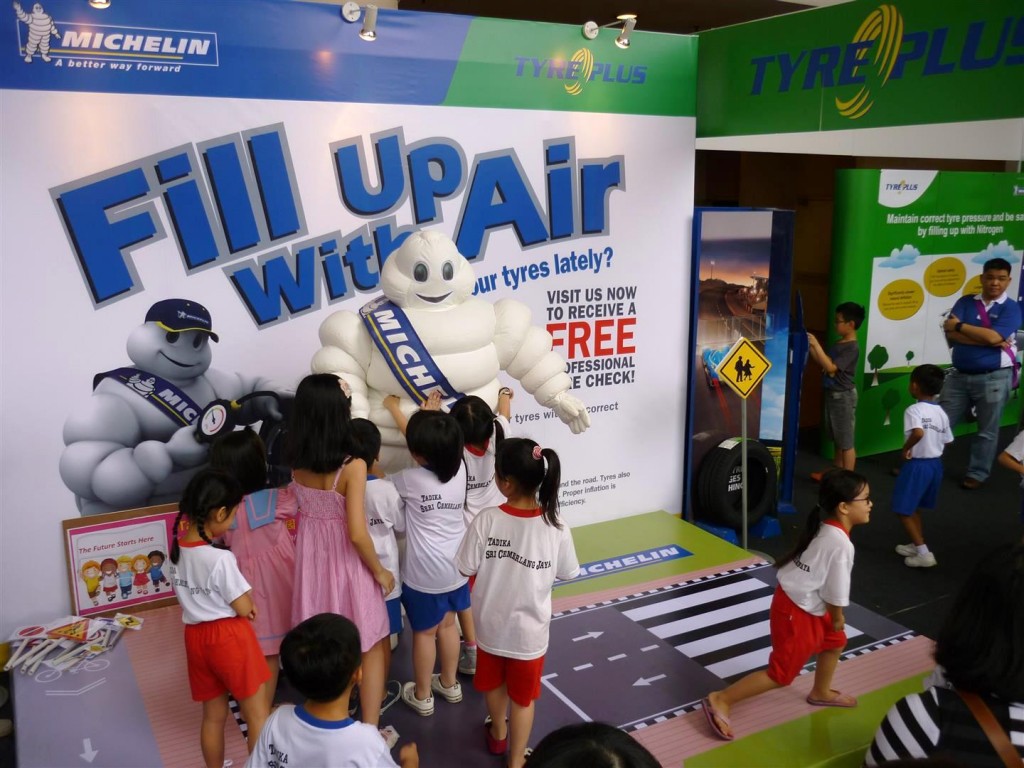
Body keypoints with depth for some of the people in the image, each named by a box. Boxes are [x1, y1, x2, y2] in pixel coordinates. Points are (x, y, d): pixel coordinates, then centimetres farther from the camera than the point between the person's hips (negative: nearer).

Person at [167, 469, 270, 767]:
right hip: (229, 636, -7)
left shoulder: (177, 550, -1)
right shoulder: (221, 559, -23)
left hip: (196, 636, 7)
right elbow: (244, 608, -16)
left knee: (213, 715, 21)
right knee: (257, 715, 8)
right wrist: (247, 598, 5)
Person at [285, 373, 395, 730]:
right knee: (370, 647, 16)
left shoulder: (295, 462, -9)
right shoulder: (353, 466, -27)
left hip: (311, 560, 6)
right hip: (345, 564, -5)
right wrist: (379, 570, -9)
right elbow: (357, 535, -27)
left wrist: (327, 395, 20)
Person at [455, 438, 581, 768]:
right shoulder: (555, 528, -21)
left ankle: (497, 735, 53)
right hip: (529, 630, -1)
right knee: (523, 698, 20)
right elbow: (567, 574, -7)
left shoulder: (486, 520, -22)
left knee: (494, 684, 28)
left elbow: (468, 571, -12)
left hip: (490, 624, 2)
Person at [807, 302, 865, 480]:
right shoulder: (838, 344, 9)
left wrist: (816, 345, -24)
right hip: (833, 394, 9)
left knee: (847, 441, -2)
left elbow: (831, 368, -24)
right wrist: (809, 346, 1)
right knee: (838, 439, 19)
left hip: (844, 396, -9)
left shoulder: (852, 348, -19)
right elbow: (822, 362, 13)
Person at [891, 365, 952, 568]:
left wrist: (906, 447, -20)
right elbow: (947, 442, 9)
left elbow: (918, 432, -36)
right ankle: (916, 546, 34)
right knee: (913, 508, 24)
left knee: (903, 511, 3)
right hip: (936, 464, 8)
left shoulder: (913, 410, -17)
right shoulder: (941, 413, 5)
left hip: (917, 465, -8)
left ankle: (924, 554, 1)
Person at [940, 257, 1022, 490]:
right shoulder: (965, 302, 5)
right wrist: (989, 340, -15)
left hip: (994, 378, -3)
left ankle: (977, 474, 21)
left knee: (987, 431, 8)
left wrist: (959, 325, -10)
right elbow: (951, 335, -8)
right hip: (959, 375, 3)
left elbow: (993, 336, -20)